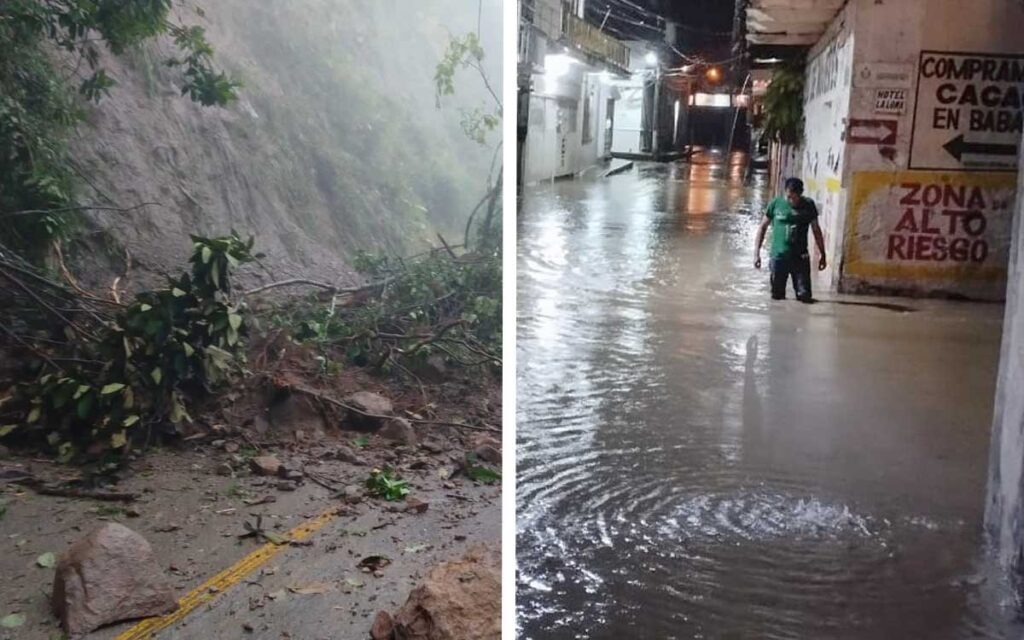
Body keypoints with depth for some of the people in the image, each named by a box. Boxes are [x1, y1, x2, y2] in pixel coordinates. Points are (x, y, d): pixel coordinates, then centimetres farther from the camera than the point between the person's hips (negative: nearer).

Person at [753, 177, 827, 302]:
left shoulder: (808, 205, 2)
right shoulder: (775, 204, -1)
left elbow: (816, 230, 11)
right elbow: (763, 227, 5)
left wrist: (822, 254, 11)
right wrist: (756, 252, 0)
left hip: (800, 258, 0)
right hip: (778, 257, 0)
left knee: (804, 295, -7)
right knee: (777, 296, 5)